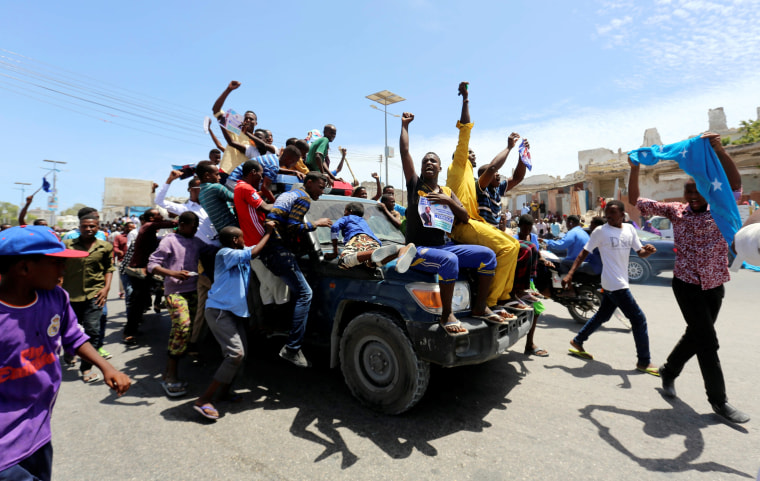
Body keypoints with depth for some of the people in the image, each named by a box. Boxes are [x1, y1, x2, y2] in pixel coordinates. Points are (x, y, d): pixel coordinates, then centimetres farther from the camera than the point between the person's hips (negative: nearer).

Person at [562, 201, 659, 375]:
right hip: (614, 284, -7)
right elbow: (584, 253, -7)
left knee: (603, 316, 16)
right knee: (639, 319, -3)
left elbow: (640, 252, 9)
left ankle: (577, 342, 31)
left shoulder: (629, 229, 9)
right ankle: (644, 362, 10)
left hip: (621, 282, 7)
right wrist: (570, 274, -14)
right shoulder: (601, 231, -8)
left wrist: (649, 250, -15)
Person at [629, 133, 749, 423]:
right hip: (687, 284, -2)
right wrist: (635, 169, -11)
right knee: (708, 341, -1)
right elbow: (636, 201, -1)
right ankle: (718, 401, 12)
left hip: (714, 285, 2)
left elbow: (735, 186, -22)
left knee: (695, 336, 15)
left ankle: (669, 371, 37)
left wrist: (720, 151, -33)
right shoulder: (676, 211, -1)